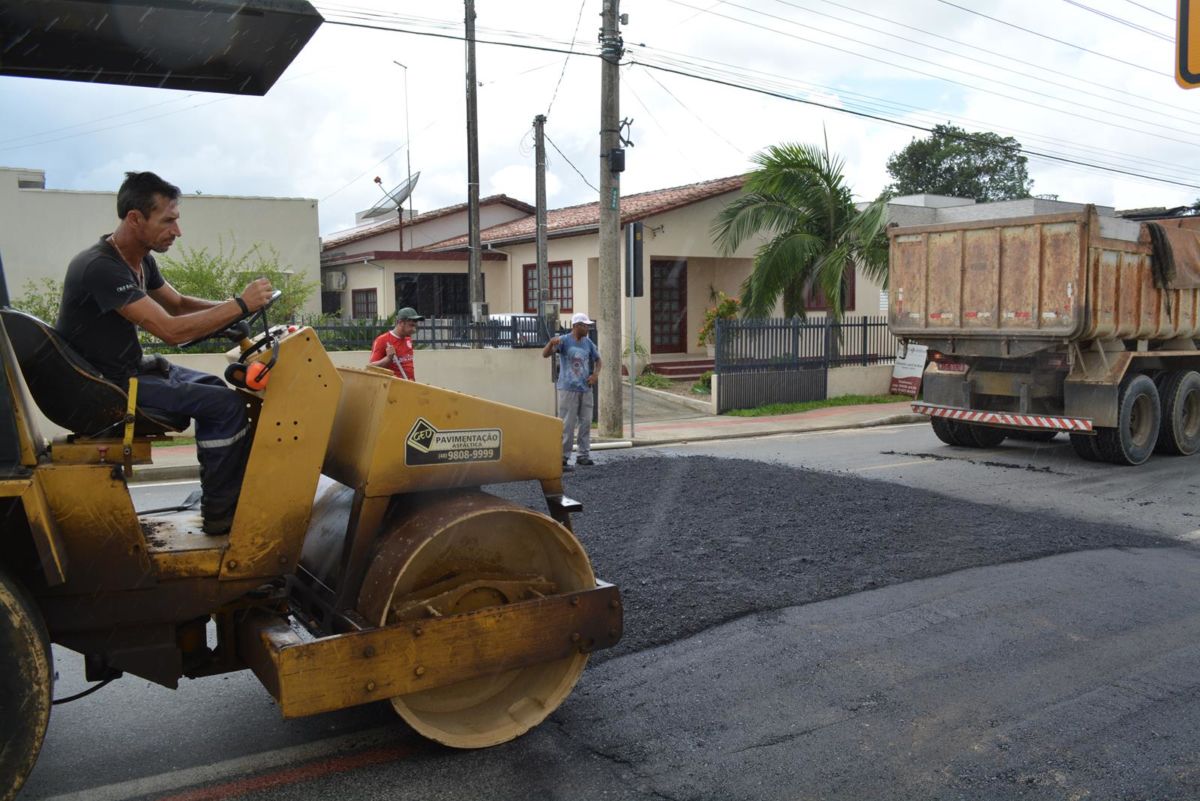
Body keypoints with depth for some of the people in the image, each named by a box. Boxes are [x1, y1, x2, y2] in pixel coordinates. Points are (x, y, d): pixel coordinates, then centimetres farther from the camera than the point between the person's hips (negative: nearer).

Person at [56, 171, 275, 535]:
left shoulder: (139, 260, 5)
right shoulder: (100, 268, -26)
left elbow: (178, 303, 19)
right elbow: (171, 330, -31)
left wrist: (231, 306, 0)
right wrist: (240, 305, -24)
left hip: (128, 368, 10)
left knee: (213, 388, 19)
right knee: (227, 403, -15)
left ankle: (223, 489, 26)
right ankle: (219, 512, -2)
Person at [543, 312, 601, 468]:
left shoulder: (588, 342, 8)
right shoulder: (564, 341, -8)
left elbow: (597, 360, 21)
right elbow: (545, 354, -18)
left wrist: (595, 374, 2)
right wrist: (551, 343, -39)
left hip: (585, 389, 6)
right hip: (568, 389, -6)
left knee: (586, 423, 8)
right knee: (567, 425, -6)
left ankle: (584, 455, 16)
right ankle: (563, 458, 0)